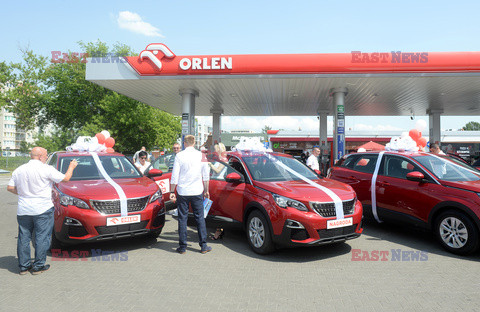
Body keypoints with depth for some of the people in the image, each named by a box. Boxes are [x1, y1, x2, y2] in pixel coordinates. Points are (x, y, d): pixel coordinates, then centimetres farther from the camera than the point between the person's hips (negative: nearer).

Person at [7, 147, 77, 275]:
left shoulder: (19, 170, 6)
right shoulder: (46, 169, -12)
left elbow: (10, 188, 8)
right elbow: (65, 178, -6)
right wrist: (71, 166, 10)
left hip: (23, 210, 6)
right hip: (42, 209, -6)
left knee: (23, 238, 13)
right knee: (42, 238, 4)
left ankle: (23, 266, 20)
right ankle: (38, 266, 9)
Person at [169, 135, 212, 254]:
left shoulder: (179, 156, -4)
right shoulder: (201, 155, 2)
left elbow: (175, 176, -5)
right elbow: (206, 175, 7)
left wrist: (172, 192, 1)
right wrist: (206, 190, 17)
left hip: (183, 192, -1)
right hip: (197, 192, 2)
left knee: (182, 218, 7)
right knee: (200, 218, 8)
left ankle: (182, 247, 12)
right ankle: (203, 246, 12)